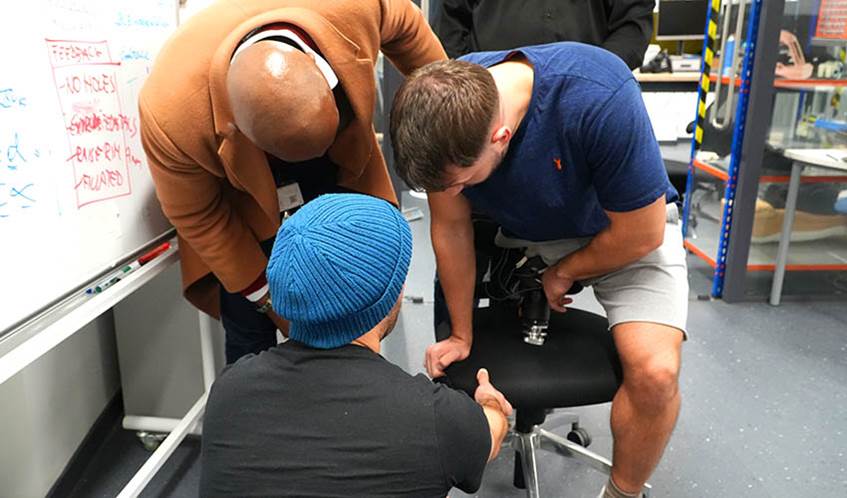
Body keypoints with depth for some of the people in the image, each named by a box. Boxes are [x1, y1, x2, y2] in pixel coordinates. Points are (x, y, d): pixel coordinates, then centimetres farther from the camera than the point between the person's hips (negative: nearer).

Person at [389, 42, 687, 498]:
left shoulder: (599, 100, -38)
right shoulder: (444, 102, -24)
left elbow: (641, 234, -23)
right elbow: (451, 227, -11)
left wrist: (562, 273, -7)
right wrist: (462, 335, -3)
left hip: (628, 228, -3)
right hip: (525, 234, 4)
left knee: (655, 373, -24)